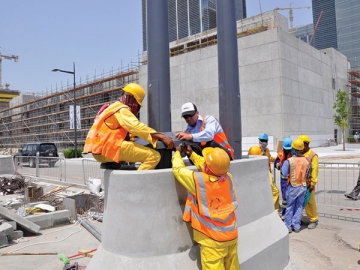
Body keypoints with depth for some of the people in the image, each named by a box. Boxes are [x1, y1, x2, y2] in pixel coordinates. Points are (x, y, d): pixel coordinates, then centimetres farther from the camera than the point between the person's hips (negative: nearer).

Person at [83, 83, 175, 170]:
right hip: (107, 148, -10)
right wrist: (162, 137, -28)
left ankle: (109, 163, 17)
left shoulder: (115, 107, 24)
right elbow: (136, 126, -23)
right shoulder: (122, 109, -7)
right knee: (154, 156, -17)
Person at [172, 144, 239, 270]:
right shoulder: (228, 178, -7)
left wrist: (177, 153, 13)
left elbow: (178, 169, -5)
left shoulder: (198, 180, -22)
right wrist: (192, 154, 19)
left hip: (213, 239, -6)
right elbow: (209, 167, 12)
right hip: (231, 234, 6)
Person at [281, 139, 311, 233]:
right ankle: (296, 225, 19)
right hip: (303, 186, 3)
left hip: (292, 186, -3)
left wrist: (284, 164, -3)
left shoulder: (289, 161, -20)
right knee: (299, 206, 14)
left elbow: (284, 173, -15)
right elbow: (308, 175, 0)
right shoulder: (307, 161, -8)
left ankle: (288, 226, 16)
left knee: (290, 206, 10)